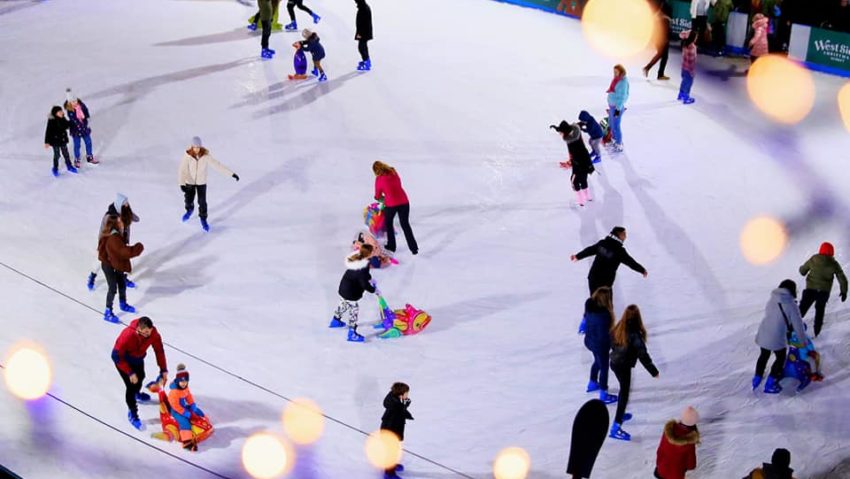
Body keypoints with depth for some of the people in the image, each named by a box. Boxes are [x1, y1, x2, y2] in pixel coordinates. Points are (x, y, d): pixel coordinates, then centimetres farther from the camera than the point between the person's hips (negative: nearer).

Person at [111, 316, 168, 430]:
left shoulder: (154, 334, -28)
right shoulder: (127, 335, -42)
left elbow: (159, 351, -14)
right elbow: (117, 357, -33)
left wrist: (163, 370, -14)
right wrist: (130, 373, -30)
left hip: (138, 357, 6)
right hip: (122, 358, -6)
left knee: (140, 377, 28)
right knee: (131, 385, -8)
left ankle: (137, 394, 63)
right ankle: (133, 414, 12)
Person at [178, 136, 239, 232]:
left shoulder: (206, 156, -21)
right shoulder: (187, 156, -23)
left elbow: (217, 165, -18)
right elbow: (182, 170, -23)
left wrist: (231, 174, -20)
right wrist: (181, 184, -36)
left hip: (201, 183, 0)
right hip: (189, 182, 0)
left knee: (202, 202, 3)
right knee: (188, 200, 13)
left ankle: (203, 219, 29)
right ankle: (190, 210, 49)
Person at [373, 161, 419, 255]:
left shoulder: (379, 179, -2)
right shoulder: (394, 172, 10)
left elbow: (378, 196, 9)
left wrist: (378, 198, 33)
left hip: (391, 204, -4)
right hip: (404, 202, 4)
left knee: (388, 223, 22)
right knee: (405, 225, 16)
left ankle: (391, 246, 29)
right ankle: (414, 248, 13)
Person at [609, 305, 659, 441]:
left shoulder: (617, 329, -5)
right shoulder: (635, 335, -27)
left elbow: (611, 343, 11)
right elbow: (643, 355, -23)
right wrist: (653, 371, -13)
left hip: (614, 363, 8)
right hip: (624, 367, -8)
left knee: (623, 390, 27)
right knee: (624, 394, 1)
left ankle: (620, 414, 44)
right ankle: (616, 427, 0)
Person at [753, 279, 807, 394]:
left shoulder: (772, 300, 8)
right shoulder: (791, 304, -11)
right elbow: (797, 323, -6)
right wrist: (803, 339, 9)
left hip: (763, 333, 6)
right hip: (777, 337, -6)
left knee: (764, 355, 25)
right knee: (781, 358, 15)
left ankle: (756, 380, 35)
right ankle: (769, 385, 17)